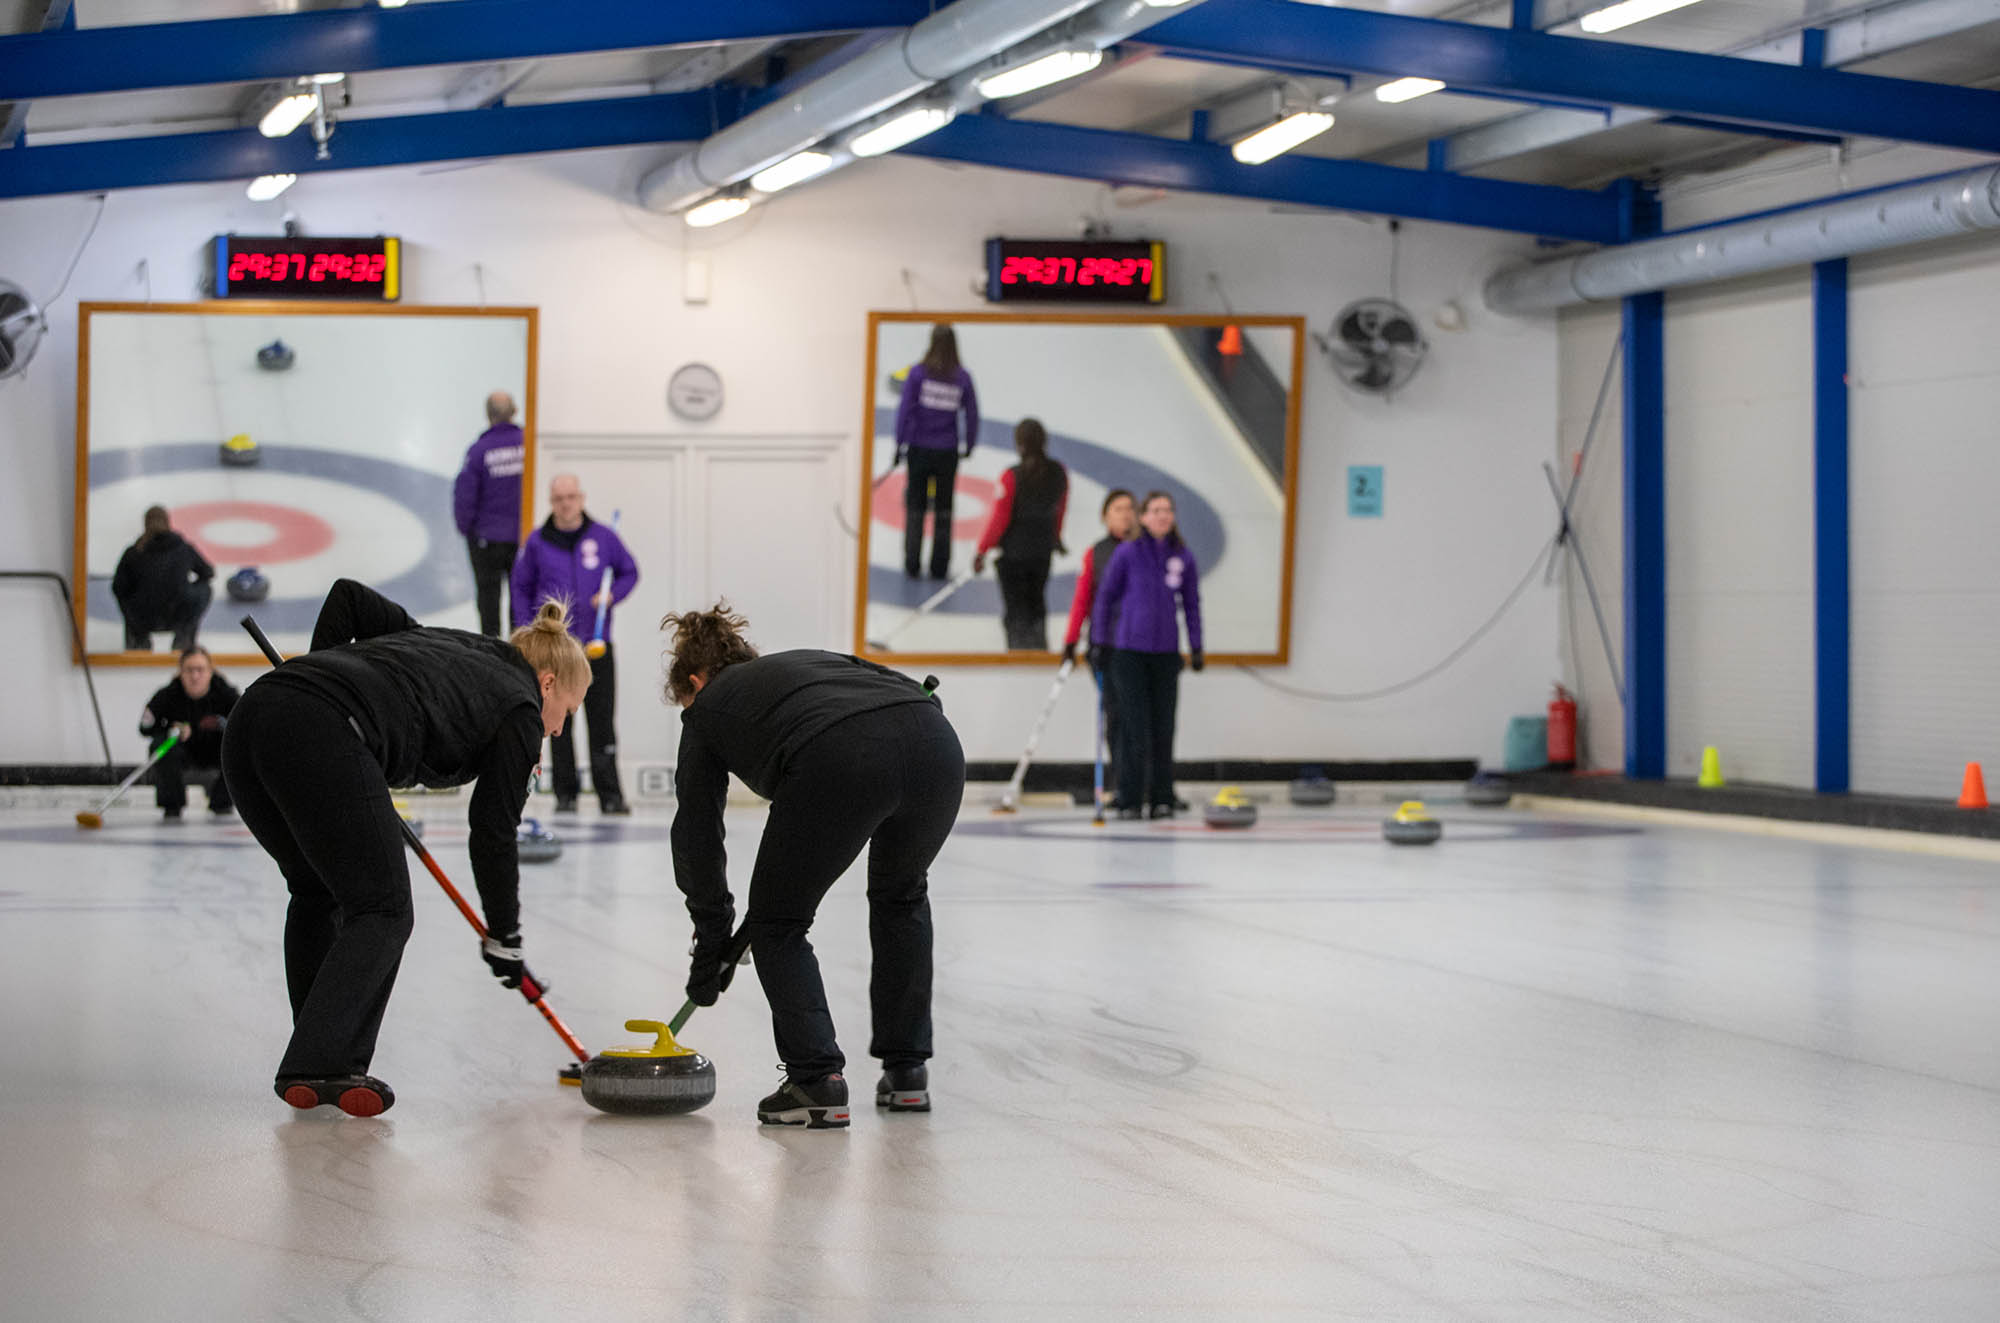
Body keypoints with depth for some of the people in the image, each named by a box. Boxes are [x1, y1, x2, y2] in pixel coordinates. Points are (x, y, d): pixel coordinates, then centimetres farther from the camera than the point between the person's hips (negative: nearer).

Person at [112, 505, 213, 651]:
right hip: (180, 616, -1)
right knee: (205, 588, 27)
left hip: (143, 620, 1)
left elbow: (118, 587, 0)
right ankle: (183, 641, 19)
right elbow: (208, 572, 17)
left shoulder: (133, 553, 1)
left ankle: (139, 641, 23)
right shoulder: (184, 547, 4)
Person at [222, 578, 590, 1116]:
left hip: (252, 716, 8)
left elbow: (348, 596, 24)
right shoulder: (518, 710, 15)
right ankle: (323, 1066, -3)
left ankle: (313, 1069, 23)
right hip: (323, 734, -8)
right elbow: (493, 833, 15)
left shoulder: (438, 642, 34)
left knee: (317, 892, 23)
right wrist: (504, 938, 24)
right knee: (383, 910, 7)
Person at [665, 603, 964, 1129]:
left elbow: (697, 836, 31)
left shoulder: (709, 708, 30)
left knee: (776, 924, 19)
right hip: (935, 741, 5)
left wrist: (711, 947, 40)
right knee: (901, 894, 33)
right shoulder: (809, 659, 41)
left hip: (838, 762, -5)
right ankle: (907, 1072, 32)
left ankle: (817, 1084, 9)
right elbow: (913, 693, 26)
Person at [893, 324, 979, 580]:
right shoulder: (962, 377, -4)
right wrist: (969, 444, 15)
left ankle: (912, 564, 7)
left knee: (915, 508, 7)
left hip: (920, 450, -1)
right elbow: (972, 415, 1)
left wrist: (899, 443, -1)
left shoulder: (918, 372, -8)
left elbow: (905, 409, -8)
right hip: (947, 451, 1)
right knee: (944, 509, 9)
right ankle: (939, 567, 10)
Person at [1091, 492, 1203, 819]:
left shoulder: (1183, 557, 5)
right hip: (1129, 648, -3)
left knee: (1163, 727, 5)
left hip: (1166, 651, 3)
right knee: (1135, 727, -5)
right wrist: (1100, 641, 0)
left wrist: (1196, 647, 8)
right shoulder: (1127, 553, -3)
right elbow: (1106, 596, 3)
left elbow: (1191, 604, 12)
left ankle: (1162, 798, 14)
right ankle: (1129, 801, 1)